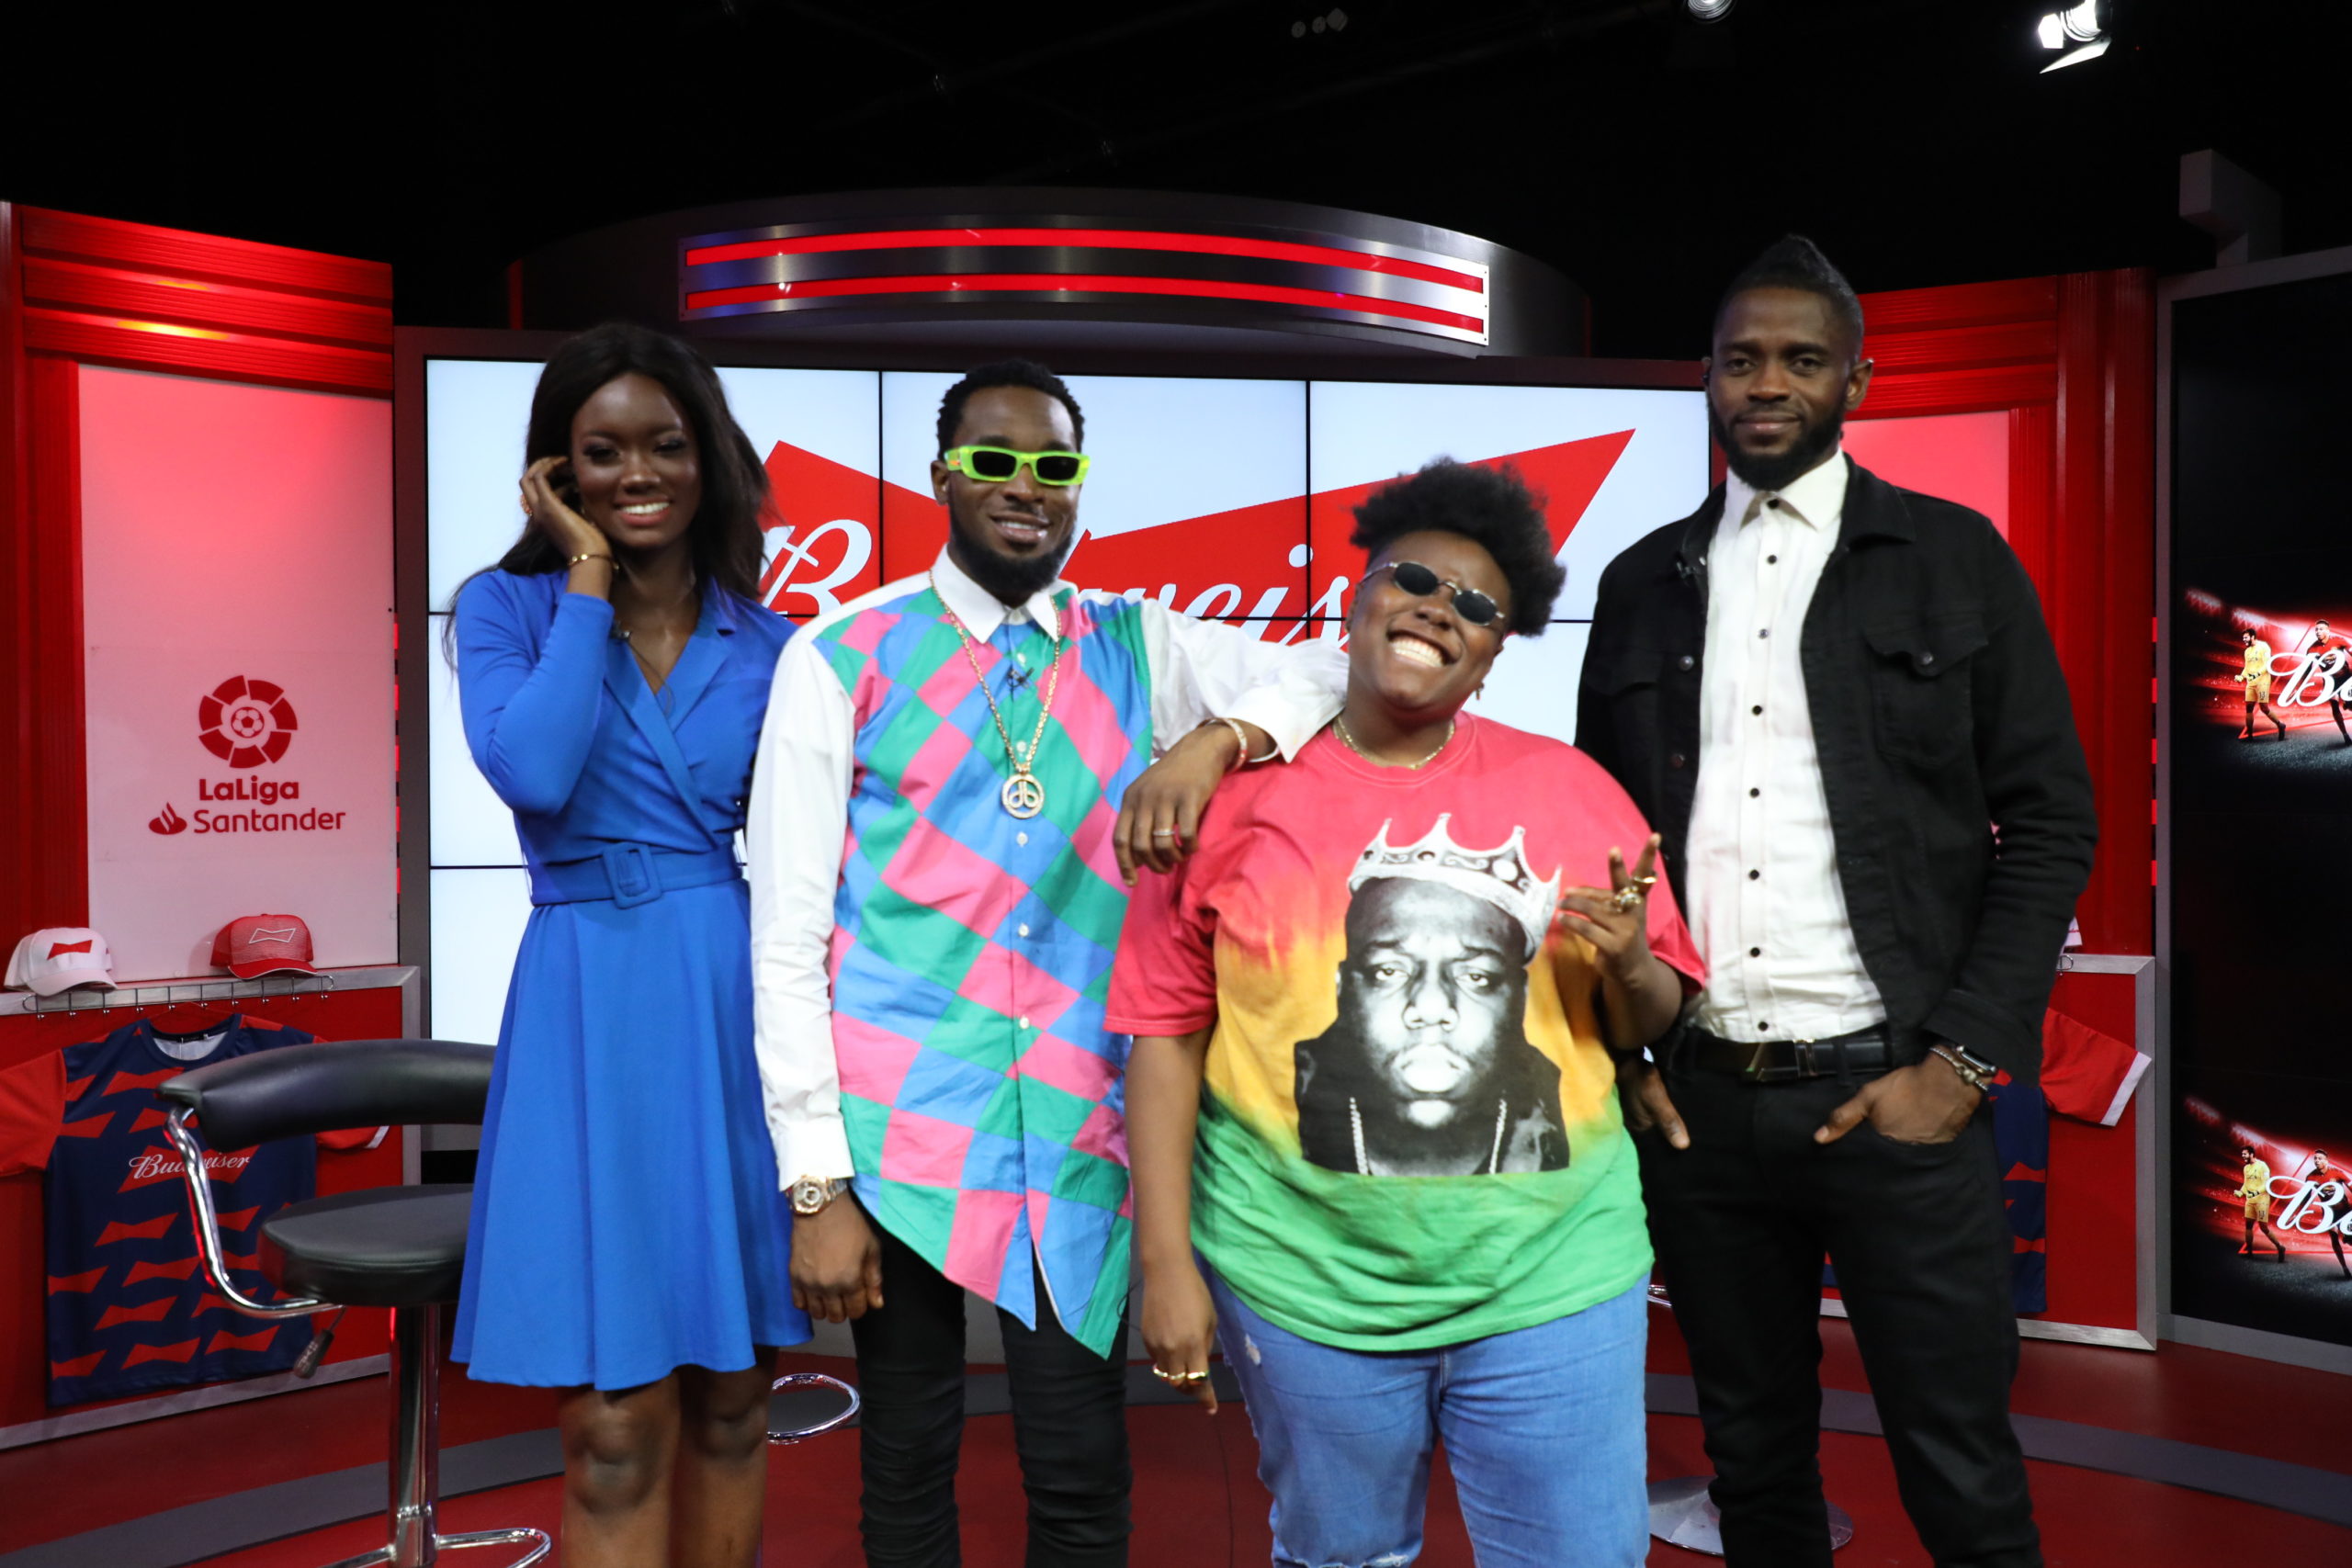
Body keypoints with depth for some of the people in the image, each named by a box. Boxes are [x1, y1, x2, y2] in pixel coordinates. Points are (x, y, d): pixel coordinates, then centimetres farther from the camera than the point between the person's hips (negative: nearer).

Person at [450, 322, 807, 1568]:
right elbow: (533, 776, -18)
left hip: (743, 1002, 3)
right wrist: (590, 577, -9)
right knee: (615, 1435, 0)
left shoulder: (763, 639, 8)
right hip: (592, 1010, -2)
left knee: (730, 1401, 13)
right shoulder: (507, 607, 2)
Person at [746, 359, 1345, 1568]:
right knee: (906, 1468, 12)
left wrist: (1213, 738, -22)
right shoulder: (842, 659, -2)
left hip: (1079, 1128, 2)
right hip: (898, 1128, -1)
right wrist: (814, 1180, -8)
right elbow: (788, 931, -4)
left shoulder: (1139, 648, 6)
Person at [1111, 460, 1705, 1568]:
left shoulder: (1572, 790, 1)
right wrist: (1165, 1264, -6)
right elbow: (1167, 1034, -4)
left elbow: (1651, 1024, 9)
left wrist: (1628, 965, -14)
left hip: (1552, 1279, 1)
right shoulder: (1236, 796, -4)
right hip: (1308, 1282, -1)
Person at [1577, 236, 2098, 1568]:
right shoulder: (1644, 583, 9)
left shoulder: (1956, 560, 1)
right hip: (1696, 1101, 3)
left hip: (1893, 1094, -2)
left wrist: (1965, 1063, -8)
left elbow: (2052, 823, -1)